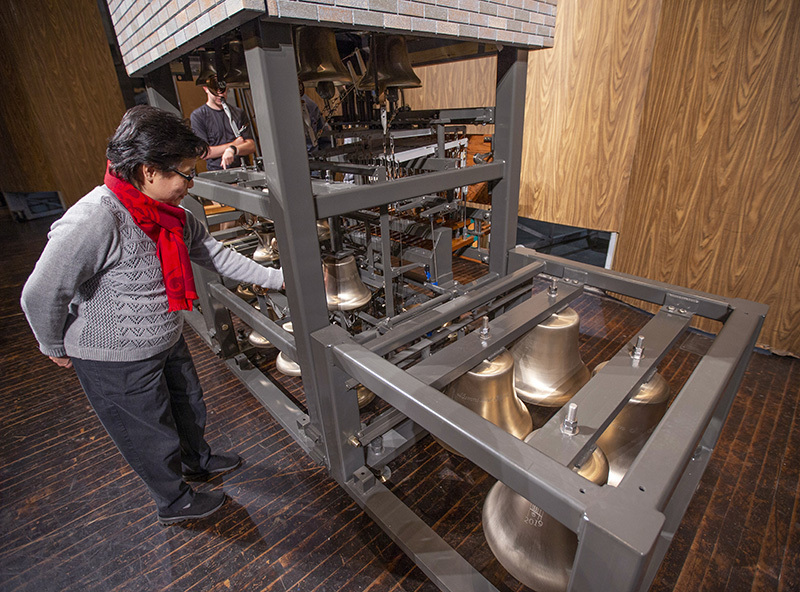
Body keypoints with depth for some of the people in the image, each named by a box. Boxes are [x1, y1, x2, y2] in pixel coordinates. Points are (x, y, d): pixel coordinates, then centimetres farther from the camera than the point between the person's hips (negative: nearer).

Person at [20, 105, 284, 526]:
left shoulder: (170, 213, -5)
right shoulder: (93, 221, -31)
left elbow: (214, 254, 2)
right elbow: (40, 296, -22)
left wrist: (276, 278, 0)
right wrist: (56, 348, -5)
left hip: (167, 344, 8)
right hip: (117, 364, -7)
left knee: (189, 407, 26)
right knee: (151, 434, 14)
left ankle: (197, 460, 56)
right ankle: (174, 502, 42)